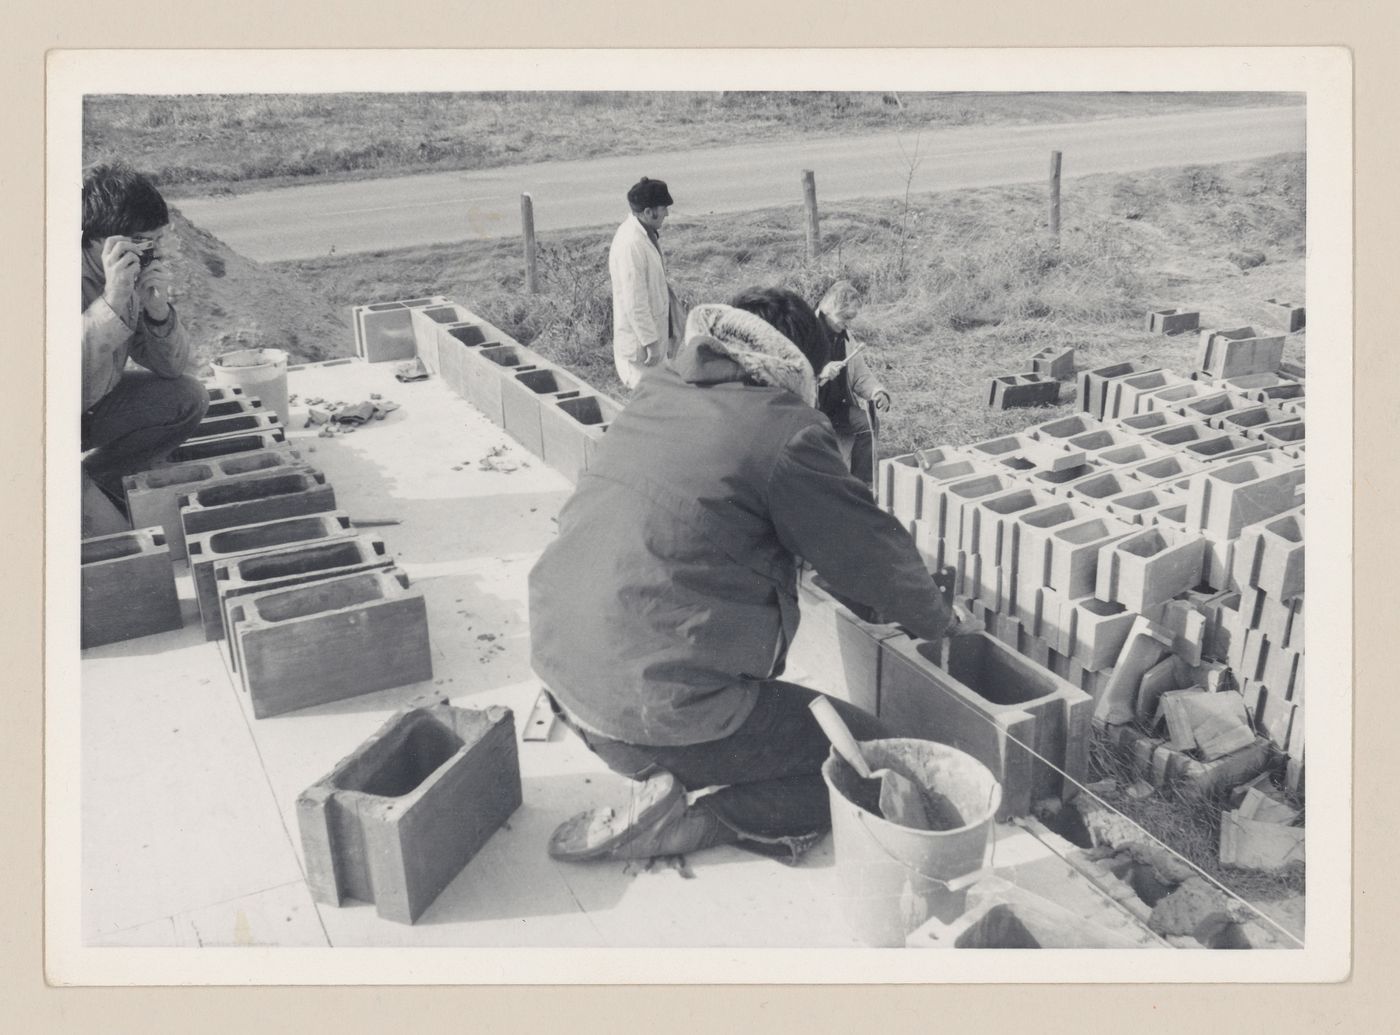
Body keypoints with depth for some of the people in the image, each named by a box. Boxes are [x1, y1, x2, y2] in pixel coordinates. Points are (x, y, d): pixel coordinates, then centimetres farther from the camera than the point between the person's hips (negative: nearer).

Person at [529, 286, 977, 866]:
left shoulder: (657, 391, 11)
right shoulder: (786, 430, -10)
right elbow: (873, 552, 0)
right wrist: (933, 621, 20)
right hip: (664, 711, -8)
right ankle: (668, 827, -4)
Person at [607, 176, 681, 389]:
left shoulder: (646, 232, 4)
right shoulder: (631, 244, -26)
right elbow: (634, 303, -26)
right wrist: (651, 343, -21)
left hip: (655, 329, 9)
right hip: (639, 340, -9)